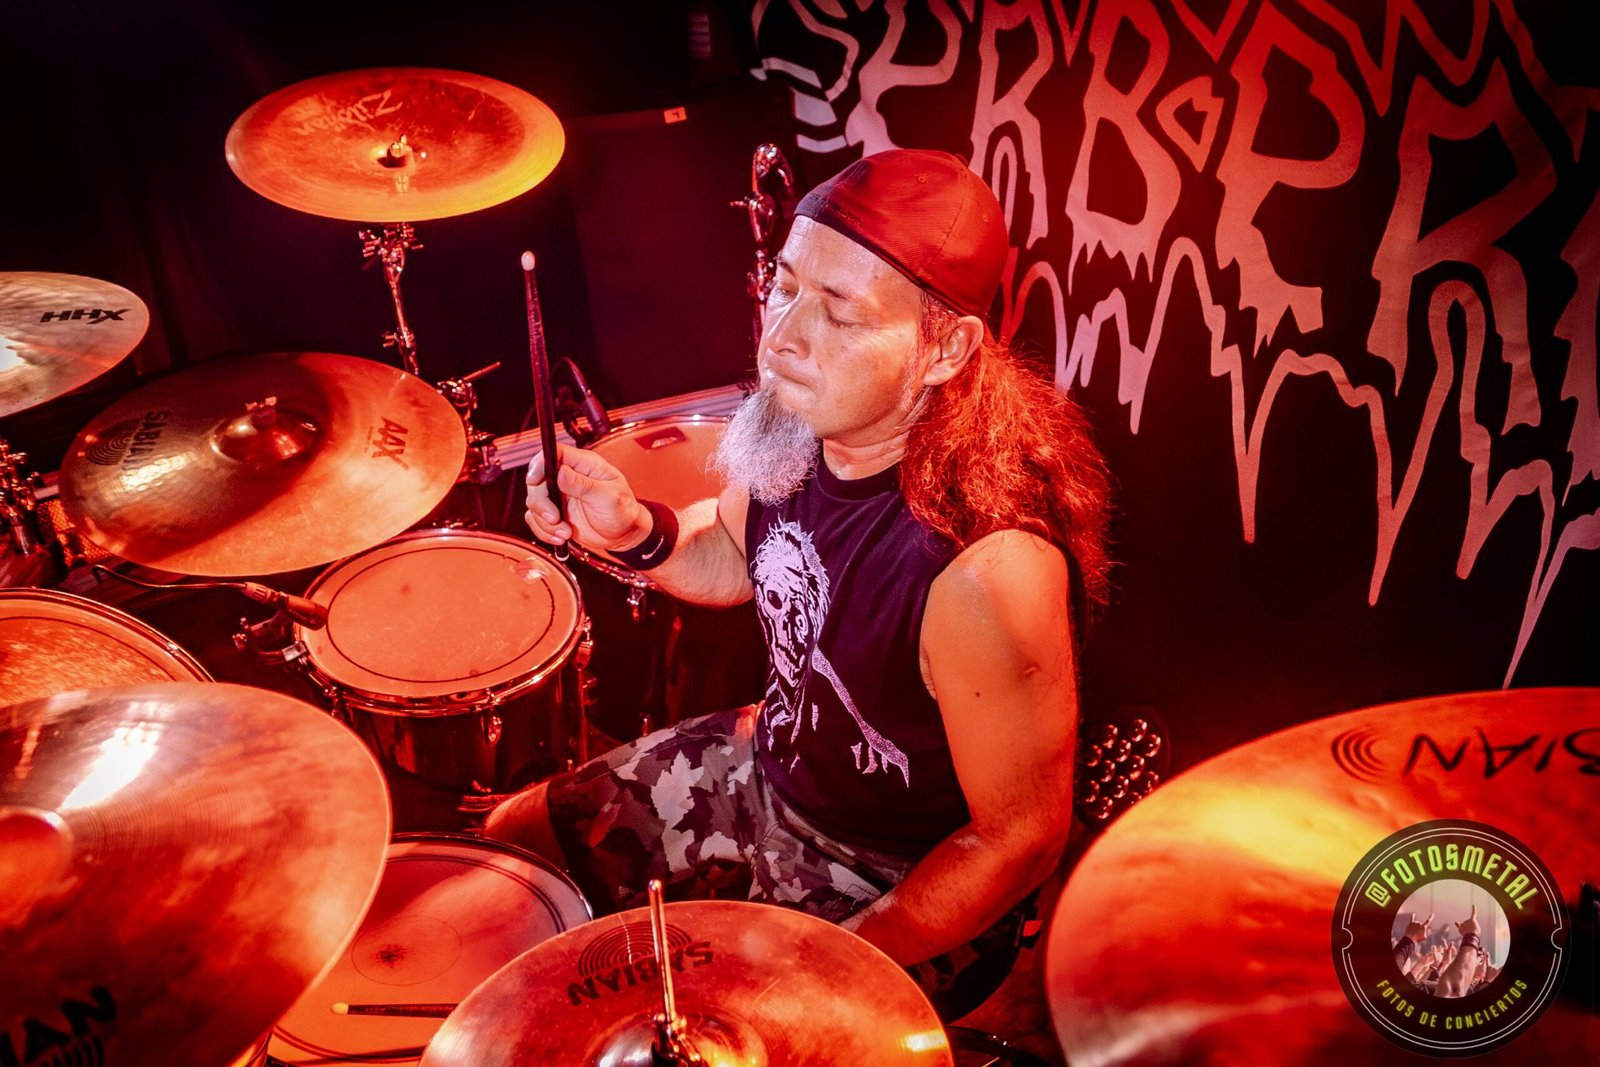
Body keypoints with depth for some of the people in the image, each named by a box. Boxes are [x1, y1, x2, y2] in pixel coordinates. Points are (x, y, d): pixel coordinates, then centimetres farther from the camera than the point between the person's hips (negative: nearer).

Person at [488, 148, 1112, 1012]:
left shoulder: (986, 568, -37)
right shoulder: (792, 421, -17)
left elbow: (1021, 837, -24)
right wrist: (634, 532, -15)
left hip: (898, 883, -6)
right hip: (770, 760, 7)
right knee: (514, 841, 18)